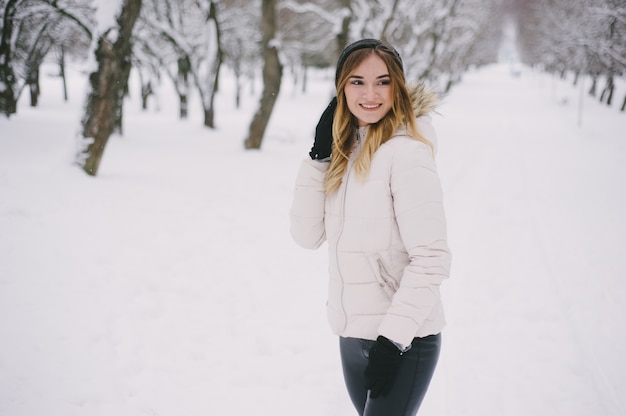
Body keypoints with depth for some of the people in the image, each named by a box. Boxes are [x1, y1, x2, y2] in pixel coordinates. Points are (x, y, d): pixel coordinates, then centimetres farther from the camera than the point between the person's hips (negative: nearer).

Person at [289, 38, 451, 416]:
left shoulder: (407, 152, -15)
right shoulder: (345, 149, 8)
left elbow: (432, 258, -18)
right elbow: (308, 235, 3)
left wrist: (394, 336, -19)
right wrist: (318, 158, -4)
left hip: (404, 341, -7)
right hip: (352, 335, 7)